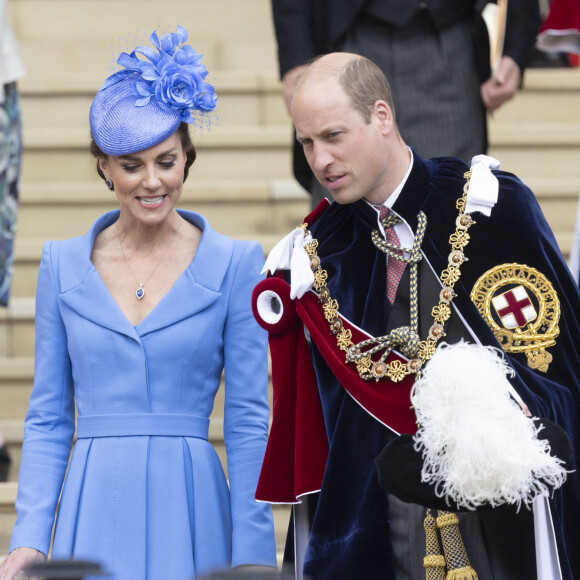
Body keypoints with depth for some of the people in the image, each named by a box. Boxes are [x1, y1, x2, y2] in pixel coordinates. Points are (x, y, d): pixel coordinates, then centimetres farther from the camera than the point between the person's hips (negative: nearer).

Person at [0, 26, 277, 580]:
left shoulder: (235, 263, 1)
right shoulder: (62, 264, 8)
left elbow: (248, 420, 0)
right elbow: (48, 419, 10)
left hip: (189, 515, -1)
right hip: (92, 516, 2)